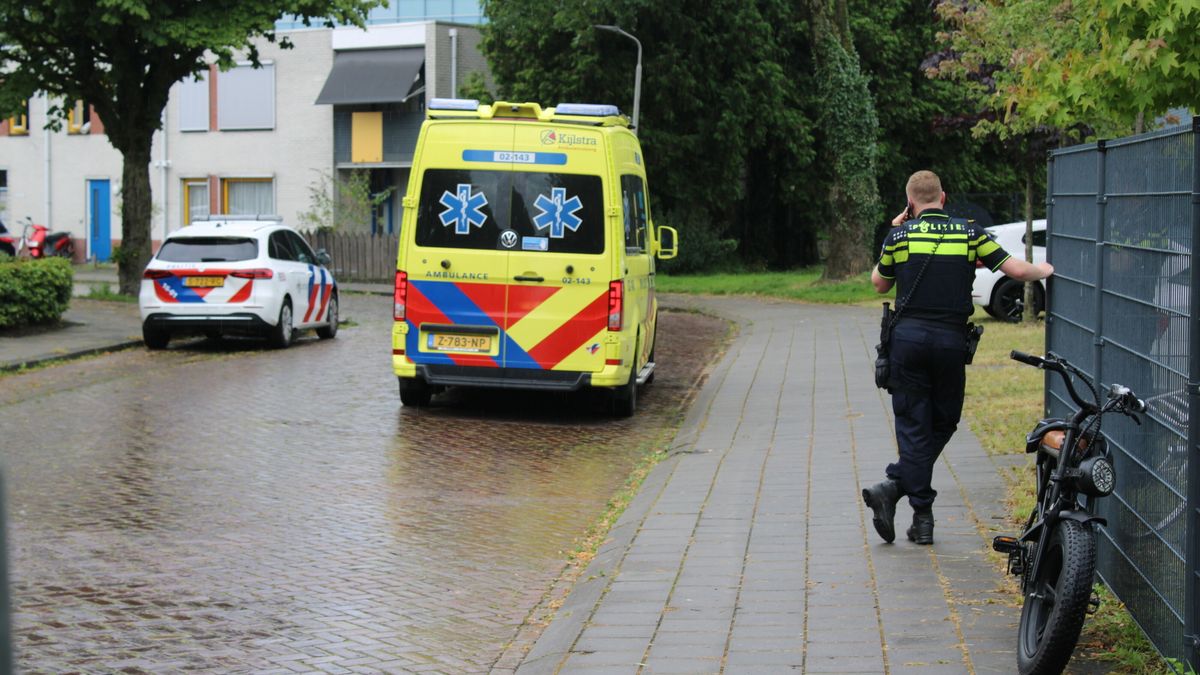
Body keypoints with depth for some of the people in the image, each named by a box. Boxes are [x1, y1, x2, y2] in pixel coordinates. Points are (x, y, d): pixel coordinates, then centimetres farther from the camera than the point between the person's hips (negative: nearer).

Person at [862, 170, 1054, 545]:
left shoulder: (899, 235, 1)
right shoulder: (970, 233, 3)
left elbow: (879, 284, 15)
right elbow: (1017, 270, 1)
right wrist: (1044, 271, 23)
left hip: (908, 338, 0)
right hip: (951, 341, 0)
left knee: (914, 424, 5)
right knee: (943, 422, 14)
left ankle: (923, 517, -4)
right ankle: (896, 485, 0)